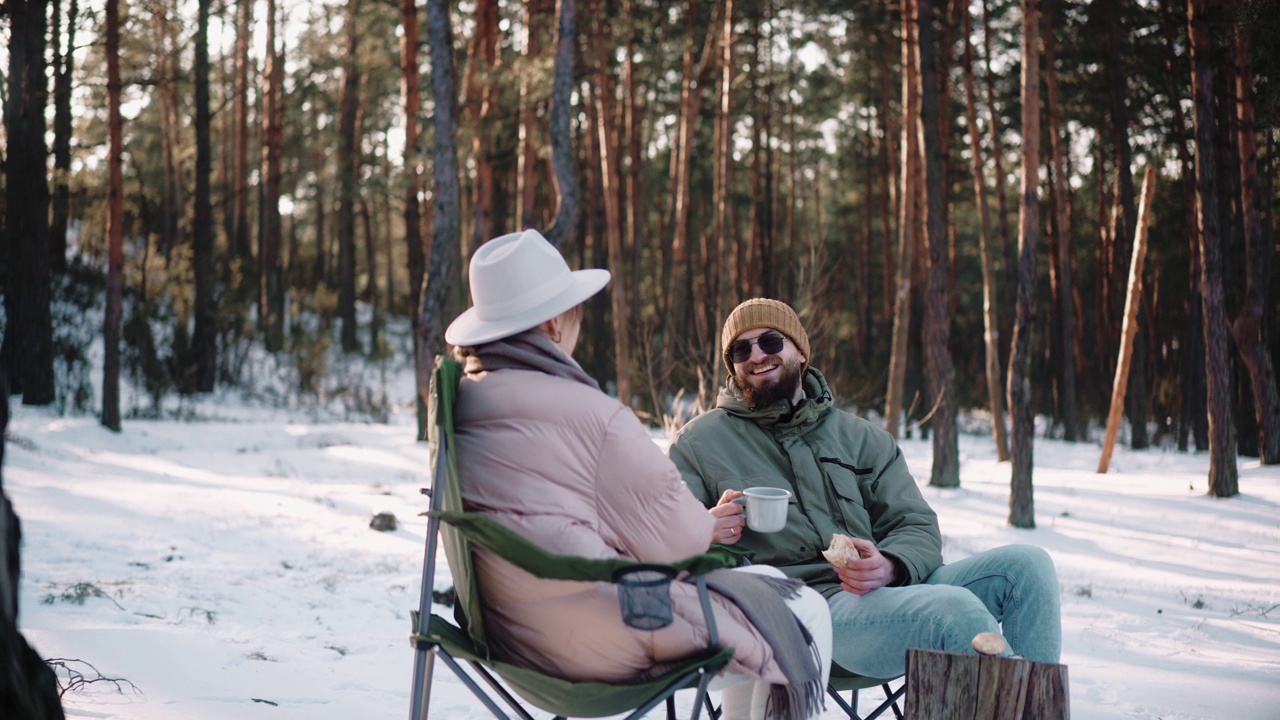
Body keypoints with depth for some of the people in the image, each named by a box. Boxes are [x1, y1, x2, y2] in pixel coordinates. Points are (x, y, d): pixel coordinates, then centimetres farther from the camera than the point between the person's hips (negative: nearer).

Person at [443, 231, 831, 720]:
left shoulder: (457, 405, 8)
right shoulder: (589, 412, -16)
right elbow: (669, 535, -11)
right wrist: (707, 527, 14)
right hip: (592, 639, -9)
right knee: (801, 615, 6)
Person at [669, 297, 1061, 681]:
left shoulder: (860, 437, 20)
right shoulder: (698, 443, 11)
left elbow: (918, 526, 12)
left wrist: (889, 567, -13)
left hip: (894, 590, 5)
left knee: (1025, 563, -16)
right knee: (955, 608, -31)